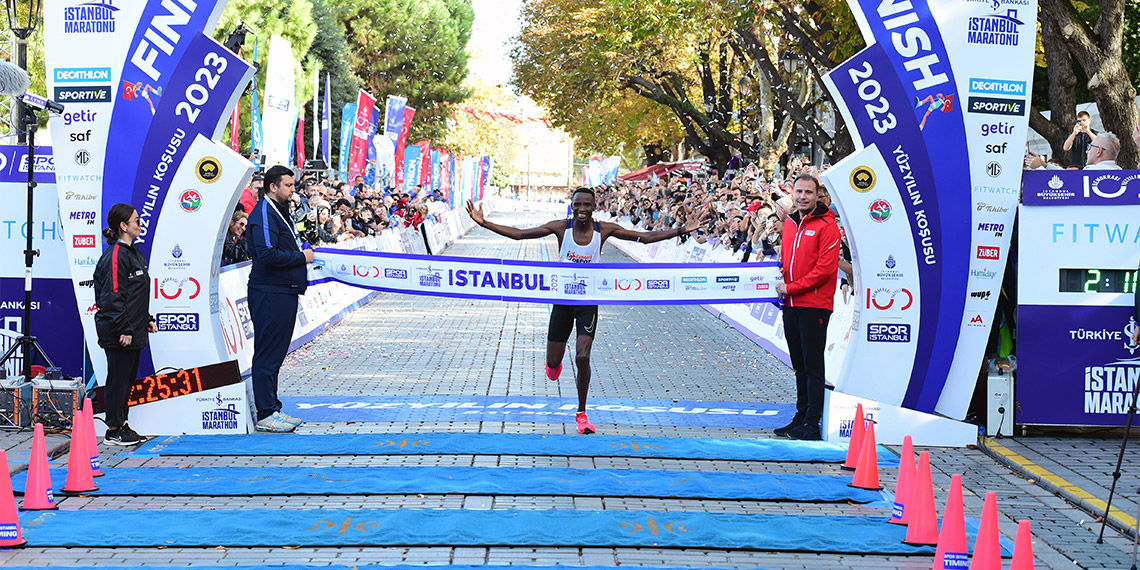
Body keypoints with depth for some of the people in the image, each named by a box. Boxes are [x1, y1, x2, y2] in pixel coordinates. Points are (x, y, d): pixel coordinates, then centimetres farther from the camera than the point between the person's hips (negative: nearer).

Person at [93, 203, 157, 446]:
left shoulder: (134, 253, 15)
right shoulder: (115, 256, -15)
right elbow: (113, 297, -19)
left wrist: (147, 319, 19)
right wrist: (124, 330, -21)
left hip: (133, 331, 10)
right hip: (118, 333, -10)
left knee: (128, 378, 14)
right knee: (118, 378, -3)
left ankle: (121, 424, 23)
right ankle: (113, 431, 4)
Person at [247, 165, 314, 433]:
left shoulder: (280, 212, 19)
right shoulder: (264, 214, -14)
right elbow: (267, 254, -25)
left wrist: (301, 254, 8)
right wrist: (301, 257, -14)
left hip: (284, 292, 10)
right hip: (269, 293, -10)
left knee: (276, 352, 14)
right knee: (267, 355, -6)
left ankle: (272, 409, 22)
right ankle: (266, 415, -3)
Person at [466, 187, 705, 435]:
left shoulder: (604, 230, -8)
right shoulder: (561, 227, -9)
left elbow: (646, 237, -4)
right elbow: (518, 234, -6)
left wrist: (682, 230, -11)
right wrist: (484, 223, -14)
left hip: (589, 301, -1)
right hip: (563, 299, 1)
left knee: (583, 357, -14)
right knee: (552, 362, 4)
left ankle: (582, 413, 4)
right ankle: (555, 363, 46)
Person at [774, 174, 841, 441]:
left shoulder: (826, 226, -9)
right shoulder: (789, 224, 15)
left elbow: (825, 268, -15)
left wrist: (791, 288, -14)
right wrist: (779, 271, 3)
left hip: (814, 305, -7)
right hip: (791, 305, 7)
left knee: (813, 365, -5)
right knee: (799, 365, 13)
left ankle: (813, 424, -2)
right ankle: (801, 417, 21)